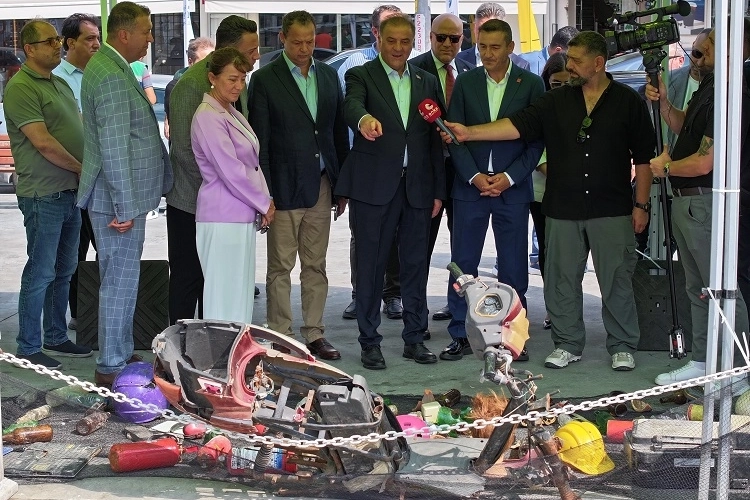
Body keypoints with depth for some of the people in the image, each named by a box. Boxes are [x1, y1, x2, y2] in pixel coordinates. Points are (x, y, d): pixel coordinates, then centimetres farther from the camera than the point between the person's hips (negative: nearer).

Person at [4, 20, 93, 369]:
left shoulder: (60, 84, 15)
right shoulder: (21, 88, -14)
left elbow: (80, 129, 19)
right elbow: (43, 143, -20)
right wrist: (81, 169, -11)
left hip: (70, 192, 9)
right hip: (43, 195, -9)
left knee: (63, 271, 16)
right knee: (41, 272, -3)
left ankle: (56, 337, 27)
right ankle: (28, 349, 7)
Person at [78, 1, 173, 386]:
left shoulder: (111, 67, 13)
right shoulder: (111, 76, -20)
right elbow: (114, 149, -23)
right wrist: (125, 208, -22)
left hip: (123, 196, 11)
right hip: (119, 199, -11)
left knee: (120, 278, 18)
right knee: (120, 280, -2)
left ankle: (121, 355, 30)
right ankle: (111, 367, 6)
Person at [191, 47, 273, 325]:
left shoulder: (233, 115, 16)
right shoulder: (208, 118, -13)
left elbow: (251, 165, 19)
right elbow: (231, 171, -16)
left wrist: (264, 202, 4)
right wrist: (264, 205, -7)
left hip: (243, 216, 9)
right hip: (223, 220, -9)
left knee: (240, 295, 10)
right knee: (225, 296, -6)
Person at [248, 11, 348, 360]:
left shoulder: (328, 76, 10)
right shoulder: (265, 79, -4)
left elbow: (339, 131, 13)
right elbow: (259, 140, -7)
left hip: (321, 186, 5)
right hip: (285, 187, -5)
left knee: (316, 265, 11)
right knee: (280, 268, 2)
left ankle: (314, 334, 18)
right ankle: (280, 338, 8)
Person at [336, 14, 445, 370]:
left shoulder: (427, 82, 13)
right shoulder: (361, 76, 0)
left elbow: (435, 139, 13)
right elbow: (352, 105, -23)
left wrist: (438, 190, 9)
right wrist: (364, 119, -47)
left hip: (417, 187, 4)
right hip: (373, 185, -4)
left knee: (416, 264, 9)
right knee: (371, 265, 2)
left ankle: (414, 338, 19)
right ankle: (370, 342, 10)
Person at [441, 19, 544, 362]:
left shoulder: (531, 85, 1)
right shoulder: (465, 83, 6)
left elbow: (536, 140, -1)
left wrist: (509, 177, -11)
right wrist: (474, 176, -9)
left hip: (512, 188, -1)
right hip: (470, 186, 1)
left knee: (513, 267, 4)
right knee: (462, 264, 3)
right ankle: (460, 336, 11)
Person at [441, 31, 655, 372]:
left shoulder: (628, 102, 1)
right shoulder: (556, 102, 7)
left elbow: (643, 158, 3)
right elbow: (518, 125, -3)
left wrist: (641, 205, -1)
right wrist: (469, 133, -14)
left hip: (611, 210, -3)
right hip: (563, 211, 3)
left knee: (617, 280, 2)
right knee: (561, 280, 8)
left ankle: (623, 346, 16)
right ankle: (568, 344, 21)